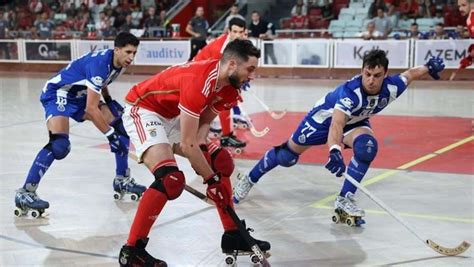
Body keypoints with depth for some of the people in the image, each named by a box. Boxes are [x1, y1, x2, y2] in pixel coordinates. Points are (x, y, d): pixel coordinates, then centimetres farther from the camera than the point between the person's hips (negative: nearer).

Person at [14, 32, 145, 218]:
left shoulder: (118, 63, -3)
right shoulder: (100, 63, -30)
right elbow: (91, 108, -31)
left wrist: (109, 101, 11)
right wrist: (110, 134, -25)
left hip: (80, 96, 9)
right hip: (58, 92, -9)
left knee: (121, 127, 3)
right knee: (60, 144, -29)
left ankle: (122, 180, 16)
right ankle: (25, 193, -23)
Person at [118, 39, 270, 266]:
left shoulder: (229, 87, -6)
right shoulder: (198, 83, -33)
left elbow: (204, 120, 6)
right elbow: (187, 144, -30)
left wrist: (202, 147, -14)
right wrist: (211, 179, -22)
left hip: (174, 115, 10)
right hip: (142, 110, -9)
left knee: (220, 161, 4)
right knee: (171, 178, -26)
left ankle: (233, 235, 14)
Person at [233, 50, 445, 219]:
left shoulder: (392, 87, -26)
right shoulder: (350, 91, -43)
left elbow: (409, 74, -2)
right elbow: (336, 124, -57)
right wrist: (334, 151, -73)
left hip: (355, 122, 4)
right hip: (326, 117, -4)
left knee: (367, 146, -28)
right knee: (287, 156, 3)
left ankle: (344, 199, -15)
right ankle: (249, 179, 28)